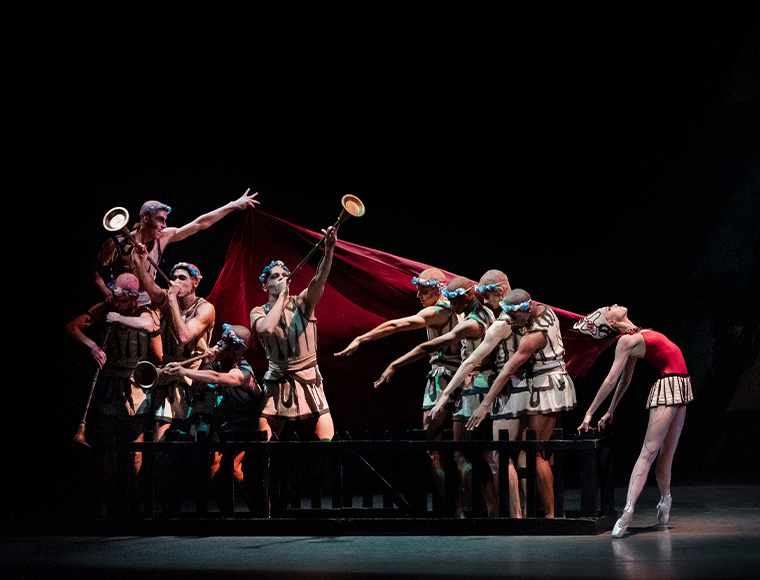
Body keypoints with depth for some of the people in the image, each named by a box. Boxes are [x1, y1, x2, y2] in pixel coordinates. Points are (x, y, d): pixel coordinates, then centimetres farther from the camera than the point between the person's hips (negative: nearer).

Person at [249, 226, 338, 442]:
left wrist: (329, 250, -34)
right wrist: (281, 295, -13)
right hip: (277, 382, 0)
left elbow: (320, 280, -16)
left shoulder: (302, 303, 3)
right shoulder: (259, 312, 2)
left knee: (327, 438, -11)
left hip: (308, 380, 0)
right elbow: (267, 328, -22)